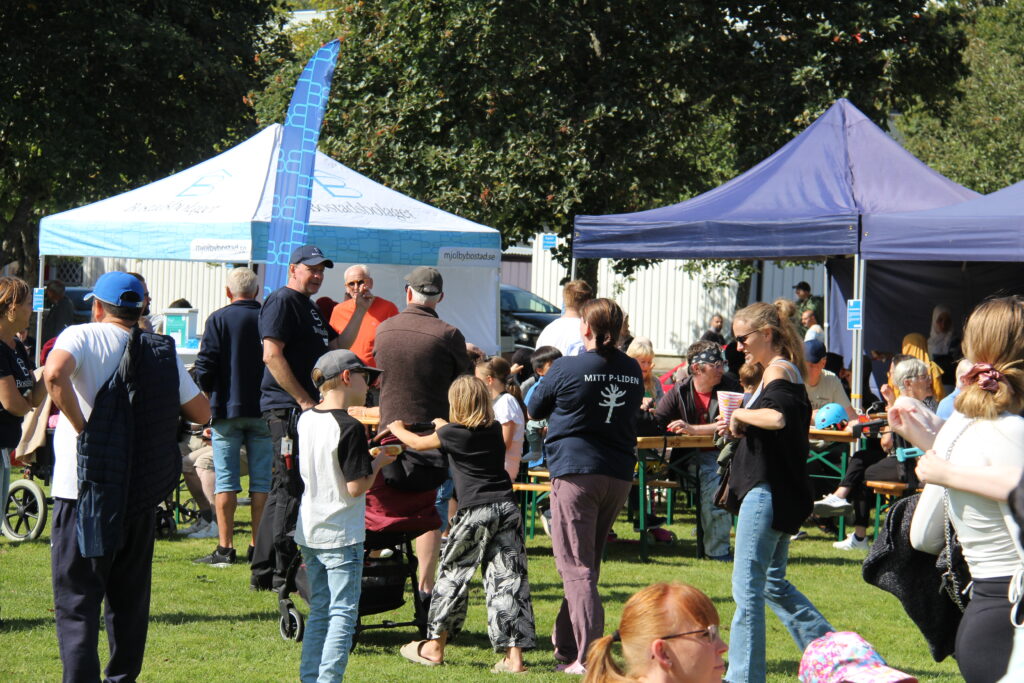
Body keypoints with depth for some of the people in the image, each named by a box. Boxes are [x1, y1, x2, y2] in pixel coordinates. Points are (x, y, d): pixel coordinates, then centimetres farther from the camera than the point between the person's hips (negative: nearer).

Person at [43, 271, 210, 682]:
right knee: (129, 597, 17)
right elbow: (202, 412, 10)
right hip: (141, 494, 4)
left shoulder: (82, 337, -6)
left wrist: (79, 424, -17)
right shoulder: (163, 352, 7)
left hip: (85, 491, -4)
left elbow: (55, 373, -28)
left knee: (76, 599, -1)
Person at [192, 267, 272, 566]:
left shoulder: (218, 319, -4)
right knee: (262, 480, 6)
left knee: (226, 480, 1)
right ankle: (258, 546, 7)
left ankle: (225, 547, -1)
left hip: (227, 409, -2)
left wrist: (207, 404, 9)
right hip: (264, 411, 2)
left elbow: (204, 369, -6)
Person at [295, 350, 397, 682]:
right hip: (341, 536, -7)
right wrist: (377, 463, -3)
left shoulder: (306, 420, 6)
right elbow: (356, 486, -20)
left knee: (319, 612, 14)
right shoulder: (349, 428, -17)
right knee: (343, 613, -1)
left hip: (309, 532, 8)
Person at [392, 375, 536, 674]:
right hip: (507, 508, 4)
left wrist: (397, 428, 35)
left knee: (453, 574, 10)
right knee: (509, 579, 1)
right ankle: (514, 655, -4)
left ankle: (434, 646, 20)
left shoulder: (453, 433, -3)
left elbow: (417, 443, 15)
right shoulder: (495, 430, 11)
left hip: (476, 512, -4)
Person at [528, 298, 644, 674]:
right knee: (588, 565, 16)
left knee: (577, 568, -5)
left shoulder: (568, 368, -8)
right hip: (619, 474, 5)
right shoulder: (632, 371, 6)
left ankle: (588, 655, -15)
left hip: (576, 473, -5)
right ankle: (566, 643, 25)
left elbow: (535, 409, 5)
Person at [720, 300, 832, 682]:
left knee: (747, 587, -6)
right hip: (780, 492, 10)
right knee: (773, 583, 19)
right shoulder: (789, 371, 17)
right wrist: (742, 430, 11)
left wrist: (740, 414, -18)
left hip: (767, 492, -10)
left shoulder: (778, 371, -13)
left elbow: (777, 417, -33)